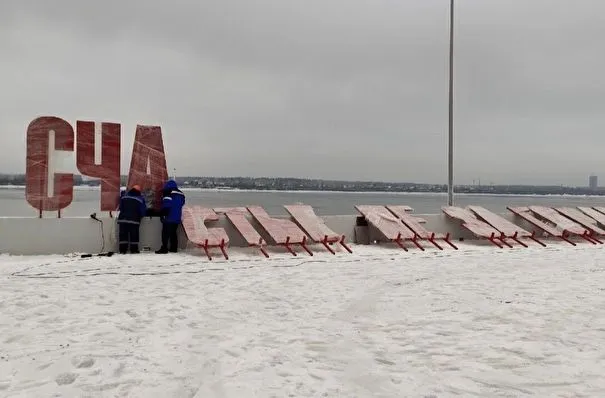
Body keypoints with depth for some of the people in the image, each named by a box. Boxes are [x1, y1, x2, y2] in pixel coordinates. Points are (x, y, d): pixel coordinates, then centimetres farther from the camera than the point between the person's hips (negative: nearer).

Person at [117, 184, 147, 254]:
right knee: (134, 235, 5)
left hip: (123, 219, 2)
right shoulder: (140, 199, -1)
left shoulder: (124, 196, 8)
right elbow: (143, 211, -3)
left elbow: (121, 207, 11)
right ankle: (134, 250, 6)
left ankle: (122, 250, 4)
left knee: (123, 235, 5)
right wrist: (139, 216, 16)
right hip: (134, 220, -2)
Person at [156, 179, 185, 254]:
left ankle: (164, 249, -9)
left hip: (169, 218, -8)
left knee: (165, 233, -6)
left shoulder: (168, 193, -11)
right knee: (173, 233, 15)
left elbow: (166, 206, -17)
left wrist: (162, 214, -12)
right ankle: (174, 248, 17)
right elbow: (182, 204, 24)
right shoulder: (181, 194, 14)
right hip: (177, 218, 8)